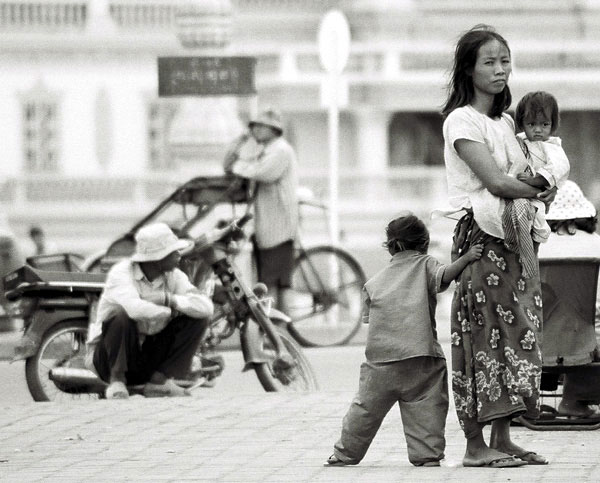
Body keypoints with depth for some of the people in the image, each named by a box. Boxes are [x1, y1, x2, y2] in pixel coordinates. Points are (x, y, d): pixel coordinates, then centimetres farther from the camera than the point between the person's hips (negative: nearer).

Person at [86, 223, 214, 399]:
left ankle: (159, 379, -9)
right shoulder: (121, 272, -19)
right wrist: (170, 311, -22)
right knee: (122, 315, -35)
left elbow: (206, 306, -17)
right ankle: (116, 379, -16)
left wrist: (168, 299, -28)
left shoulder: (174, 276, -2)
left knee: (197, 318, -9)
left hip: (151, 356, 5)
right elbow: (135, 308, -40)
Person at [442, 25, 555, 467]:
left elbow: (529, 176, 14)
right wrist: (540, 193, -5)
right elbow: (495, 181, -15)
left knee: (517, 333, 5)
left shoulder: (507, 123, 18)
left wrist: (543, 186, -6)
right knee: (485, 334, -8)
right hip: (482, 238, -8)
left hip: (517, 238, 8)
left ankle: (502, 438, 8)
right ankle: (476, 444, -7)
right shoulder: (462, 121, -7)